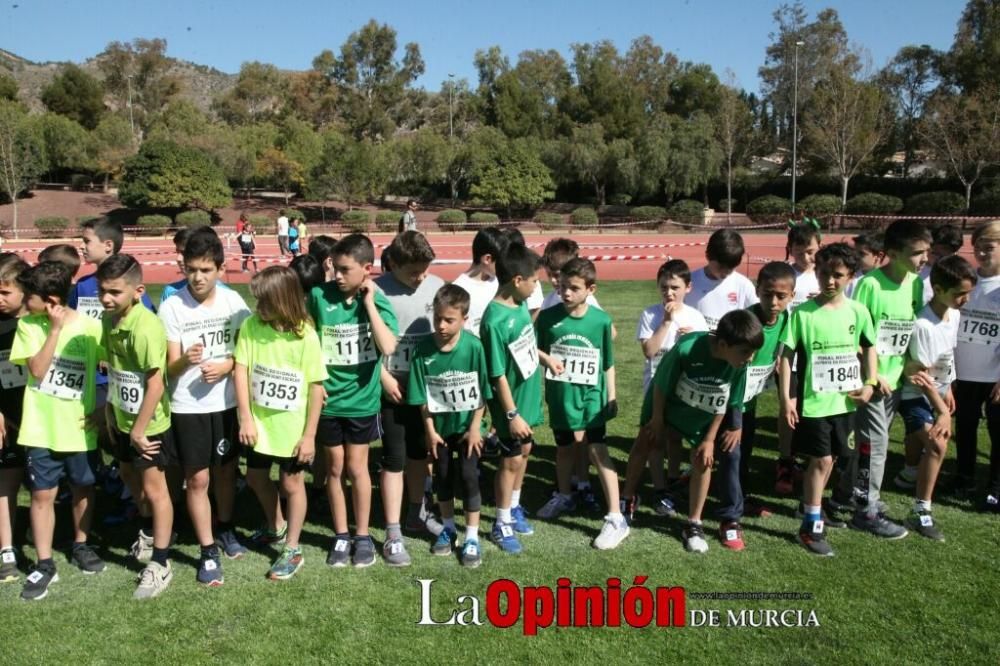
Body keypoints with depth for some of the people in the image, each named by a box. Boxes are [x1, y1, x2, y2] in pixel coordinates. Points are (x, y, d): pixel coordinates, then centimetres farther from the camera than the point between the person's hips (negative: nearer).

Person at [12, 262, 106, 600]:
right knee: (42, 495, 7)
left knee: (83, 489, 15)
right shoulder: (27, 325, -5)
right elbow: (37, 370, -14)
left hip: (80, 428, -1)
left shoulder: (89, 326, -10)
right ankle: (44, 564, 18)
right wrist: (55, 329, -19)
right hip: (41, 429, 1)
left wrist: (103, 409, -6)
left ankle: (81, 545, 36)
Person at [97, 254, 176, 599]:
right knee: (137, 482, 23)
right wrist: (111, 412, 10)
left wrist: (139, 430, -20)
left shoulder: (146, 328, -27)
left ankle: (160, 564, 17)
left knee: (154, 489, 4)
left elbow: (155, 384, -26)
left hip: (150, 423, -7)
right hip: (123, 418, 8)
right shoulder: (109, 318, -2)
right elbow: (114, 370, 8)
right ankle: (152, 531, 48)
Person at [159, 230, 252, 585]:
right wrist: (186, 360, -33)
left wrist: (226, 365, -17)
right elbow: (170, 367, -11)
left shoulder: (233, 301, -5)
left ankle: (225, 529, 38)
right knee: (198, 478, 2)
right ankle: (207, 551, 15)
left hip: (227, 402, 2)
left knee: (226, 469, 16)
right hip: (188, 406, -2)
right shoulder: (172, 306, -11)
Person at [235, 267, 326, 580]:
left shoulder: (305, 336, -18)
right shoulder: (251, 326, -10)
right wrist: (246, 418, -12)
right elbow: (240, 370, -8)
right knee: (256, 478, 22)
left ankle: (292, 550, 30)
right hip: (259, 422, 4)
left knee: (291, 484, 12)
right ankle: (275, 526, 49)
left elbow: (316, 387, -14)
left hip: (292, 427, -4)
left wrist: (309, 434, -12)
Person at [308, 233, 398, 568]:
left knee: (357, 468, 9)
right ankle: (341, 535, 28)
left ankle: (363, 536, 26)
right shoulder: (319, 296, -10)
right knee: (335, 468, 13)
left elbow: (388, 347, -25)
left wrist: (369, 302, -22)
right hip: (328, 398, 1)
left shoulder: (377, 301, -11)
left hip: (362, 399, -1)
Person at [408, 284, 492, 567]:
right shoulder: (424, 348, -15)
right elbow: (422, 395, -7)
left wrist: (475, 427, -10)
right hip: (439, 425, 2)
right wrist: (429, 429, -5)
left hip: (467, 424, -2)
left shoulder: (473, 346, -20)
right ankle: (448, 528, 34)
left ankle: (472, 537, 14)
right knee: (442, 476, 15)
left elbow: (482, 392, -11)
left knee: (468, 476, 2)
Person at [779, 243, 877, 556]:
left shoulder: (858, 312, -1)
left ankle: (811, 505, 36)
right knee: (821, 460, -2)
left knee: (829, 459, 15)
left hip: (845, 400, 4)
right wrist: (785, 397, -13)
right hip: (814, 401, -4)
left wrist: (870, 383, 1)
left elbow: (869, 347, 13)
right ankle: (811, 526, 9)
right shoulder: (803, 313, -11)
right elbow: (787, 355, -9)